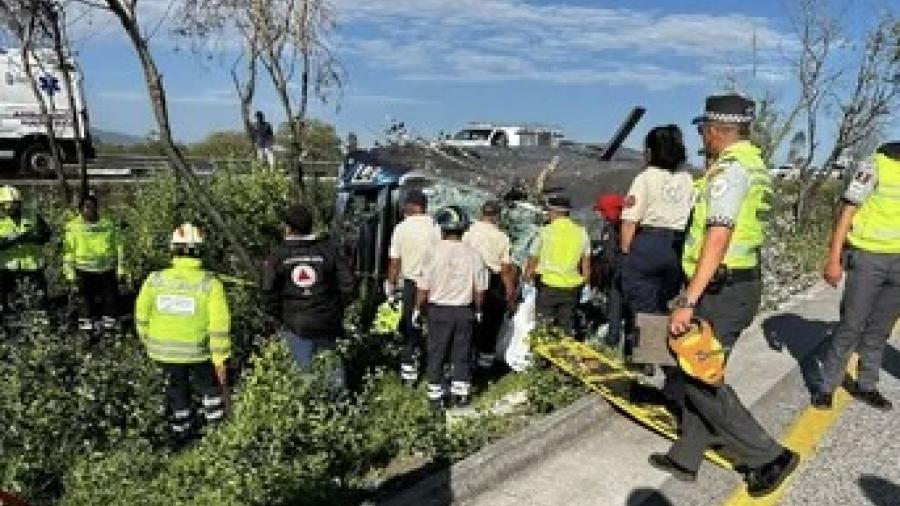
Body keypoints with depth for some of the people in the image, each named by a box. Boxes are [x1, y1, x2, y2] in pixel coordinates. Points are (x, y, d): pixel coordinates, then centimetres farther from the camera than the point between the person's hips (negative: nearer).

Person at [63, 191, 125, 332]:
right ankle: (86, 321, 21)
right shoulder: (73, 226, 2)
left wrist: (120, 268, 5)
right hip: (85, 270, -1)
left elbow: (118, 246, 9)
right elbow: (68, 251, 4)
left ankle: (108, 319, 22)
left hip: (108, 269, 1)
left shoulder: (108, 224, 5)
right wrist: (70, 272, 0)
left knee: (110, 297, 7)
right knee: (87, 299, 7)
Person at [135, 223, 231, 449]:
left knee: (177, 392, 23)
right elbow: (219, 326, -18)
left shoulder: (155, 280, -11)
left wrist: (148, 342, 19)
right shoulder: (210, 283, -19)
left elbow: (142, 317, 1)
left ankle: (181, 434, 37)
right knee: (211, 388, 24)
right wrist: (220, 360, -9)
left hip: (164, 351, 2)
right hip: (199, 352, -2)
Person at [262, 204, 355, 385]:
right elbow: (349, 283, -7)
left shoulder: (278, 256, -3)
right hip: (328, 323, 0)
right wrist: (338, 307, 7)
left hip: (296, 325, 0)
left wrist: (282, 314, 7)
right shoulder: (328, 250, -3)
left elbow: (269, 290, -7)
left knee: (305, 370, 10)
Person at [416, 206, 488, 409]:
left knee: (436, 354, 10)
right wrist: (478, 311, 16)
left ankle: (435, 395, 15)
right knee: (462, 354, 14)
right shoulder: (473, 255, -5)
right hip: (464, 310, 2)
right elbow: (479, 290, 1)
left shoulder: (434, 252, -12)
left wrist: (417, 309, 5)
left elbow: (424, 288, -8)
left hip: (439, 310, -2)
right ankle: (460, 393, 21)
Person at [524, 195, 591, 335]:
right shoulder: (581, 232, 3)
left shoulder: (545, 232, -7)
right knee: (566, 327, 12)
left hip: (548, 286, -3)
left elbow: (532, 260, -4)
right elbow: (586, 262, 7)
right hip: (571, 288, 3)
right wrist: (586, 285, 15)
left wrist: (527, 282, 6)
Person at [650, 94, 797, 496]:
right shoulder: (755, 165, 13)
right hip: (743, 284, 10)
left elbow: (718, 240, -26)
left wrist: (688, 302, -26)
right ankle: (685, 459, 26)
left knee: (699, 379, 0)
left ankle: (768, 457, 9)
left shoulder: (728, 169, -17)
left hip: (721, 292, -10)